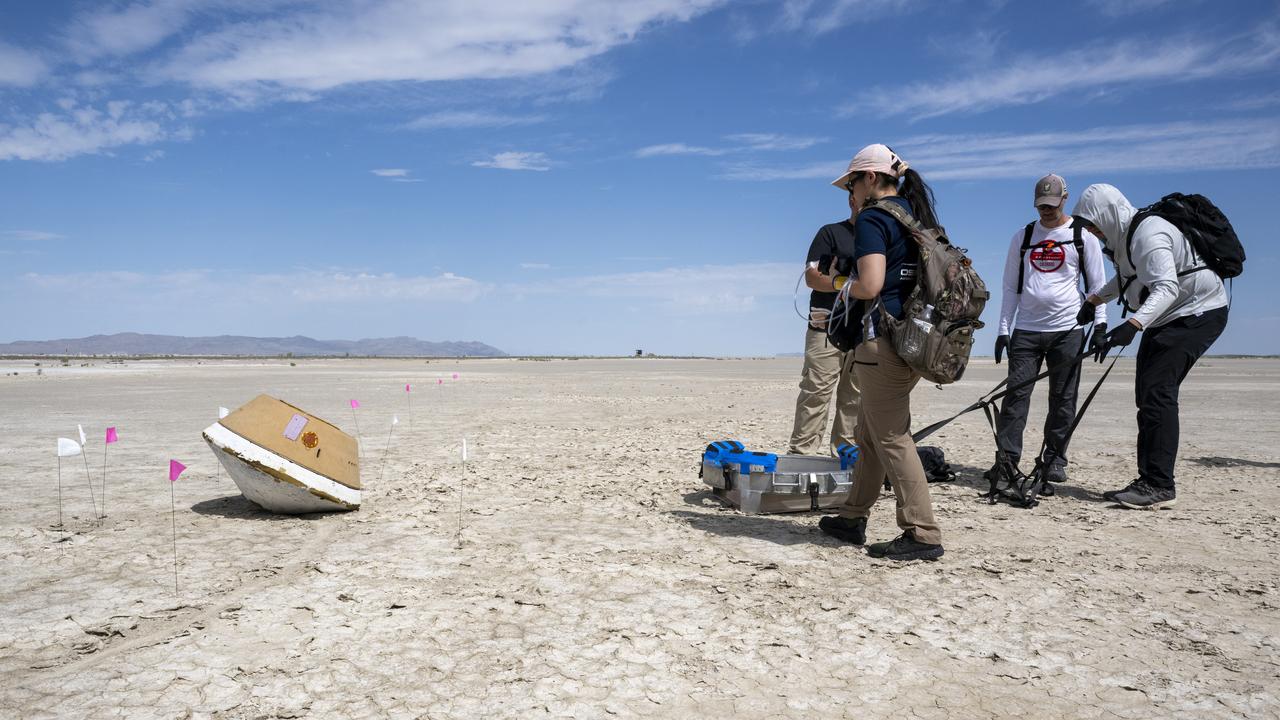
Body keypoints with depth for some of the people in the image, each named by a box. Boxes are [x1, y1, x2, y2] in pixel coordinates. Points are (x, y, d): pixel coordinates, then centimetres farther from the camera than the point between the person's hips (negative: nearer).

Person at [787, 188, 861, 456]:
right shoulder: (831, 233, 6)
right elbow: (811, 276, -3)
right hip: (828, 326, -5)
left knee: (855, 398, 6)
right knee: (817, 392, -9)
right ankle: (802, 453, -6)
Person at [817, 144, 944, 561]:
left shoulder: (873, 219, -10)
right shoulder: (918, 215, 17)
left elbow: (870, 286, -22)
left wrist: (841, 284, 0)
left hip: (884, 339, -10)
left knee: (891, 437, -4)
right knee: (869, 432, 16)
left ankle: (923, 535, 0)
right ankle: (852, 519, 25)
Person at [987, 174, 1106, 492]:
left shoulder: (1083, 235, 5)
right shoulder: (1022, 237, 12)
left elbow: (1097, 283, 5)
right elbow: (1010, 286, 13)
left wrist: (1100, 322, -7)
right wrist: (1003, 329, 6)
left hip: (1067, 329, -1)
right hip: (1026, 329, 2)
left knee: (1063, 399, 2)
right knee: (1016, 394, -5)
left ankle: (1054, 460, 10)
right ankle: (1006, 460, -3)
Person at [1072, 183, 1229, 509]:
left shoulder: (1149, 234, -25)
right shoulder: (1124, 235, 7)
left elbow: (1167, 288, -37)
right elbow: (1126, 277, 27)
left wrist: (1132, 325, -49)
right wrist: (1095, 300, 22)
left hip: (1198, 312, -11)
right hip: (1164, 318, 11)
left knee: (1157, 390, -20)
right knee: (1147, 394, 7)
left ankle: (1160, 486, -19)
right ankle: (1150, 481, 11)